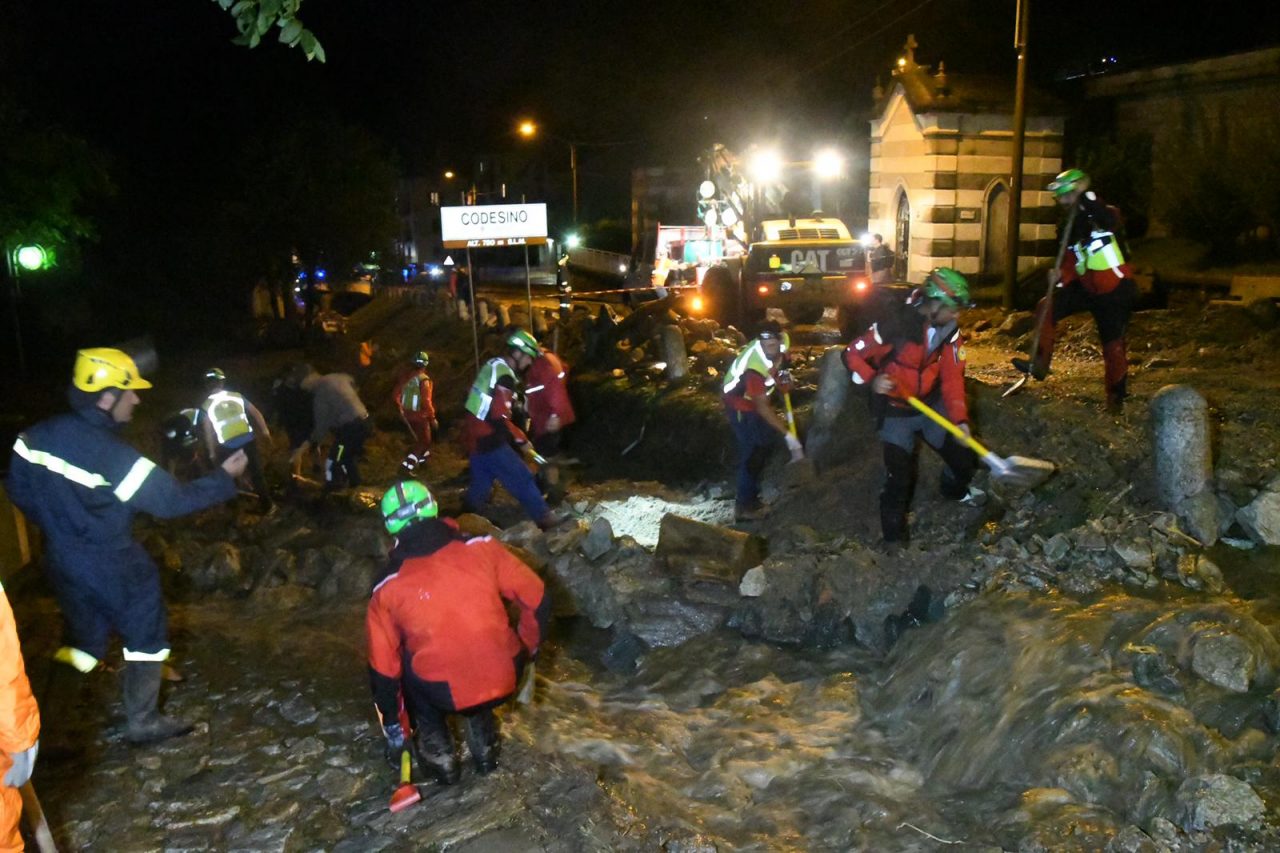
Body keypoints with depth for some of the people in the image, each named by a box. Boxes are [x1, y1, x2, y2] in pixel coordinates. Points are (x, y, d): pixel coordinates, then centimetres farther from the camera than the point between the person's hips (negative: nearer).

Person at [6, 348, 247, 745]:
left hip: (63, 560, 7)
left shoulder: (37, 436, -6)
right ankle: (143, 722, 21)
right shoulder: (114, 456, -26)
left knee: (83, 640, 22)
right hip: (113, 566, -6)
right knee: (146, 637, 12)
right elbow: (171, 500, -20)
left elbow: (18, 488, 7)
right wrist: (224, 477, -9)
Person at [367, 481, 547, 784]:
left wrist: (393, 728, 21)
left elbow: (382, 668, 7)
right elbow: (538, 602, 3)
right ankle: (483, 739, 31)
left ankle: (437, 749, 23)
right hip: (505, 681, 2)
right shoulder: (483, 549, -3)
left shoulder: (387, 591, -1)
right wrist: (526, 650, 20)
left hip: (445, 696, -2)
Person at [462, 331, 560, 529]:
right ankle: (545, 519, -3)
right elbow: (500, 418, -25)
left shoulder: (492, 366, 10)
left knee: (481, 483, 20)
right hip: (489, 439, -9)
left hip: (474, 436, 9)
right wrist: (522, 441, -16)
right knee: (522, 479, -5)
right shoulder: (504, 376, -20)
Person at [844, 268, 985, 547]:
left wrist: (959, 418, -16)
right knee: (898, 476, -7)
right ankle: (893, 535, 13)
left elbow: (952, 375, -5)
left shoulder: (949, 329, -7)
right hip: (895, 412, -6)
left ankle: (955, 489, 49)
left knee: (963, 454, 14)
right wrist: (872, 380, -36)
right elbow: (852, 355, -18)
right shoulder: (894, 325, -26)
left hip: (932, 405, 6)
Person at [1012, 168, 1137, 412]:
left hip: (1115, 292, -6)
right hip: (1087, 288, 6)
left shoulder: (1106, 215, -13)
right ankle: (1040, 363, -4)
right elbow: (1072, 260, 5)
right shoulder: (1072, 225, 6)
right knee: (1046, 308, -10)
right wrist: (1062, 275, -16)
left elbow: (1110, 220, -39)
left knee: (1113, 346, -1)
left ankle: (1116, 398, 15)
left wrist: (1087, 196, -42)